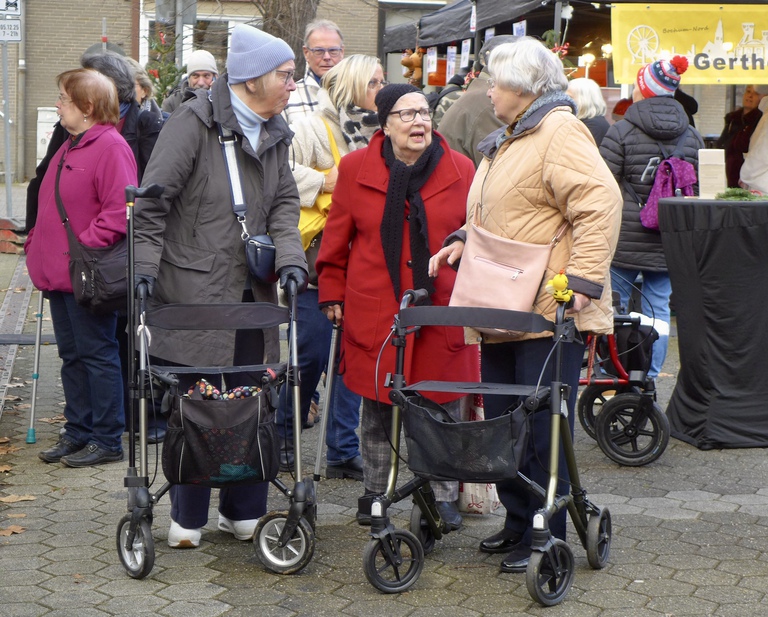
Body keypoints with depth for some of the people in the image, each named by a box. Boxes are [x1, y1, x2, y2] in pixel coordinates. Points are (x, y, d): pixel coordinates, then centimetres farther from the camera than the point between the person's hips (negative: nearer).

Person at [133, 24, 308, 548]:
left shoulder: (274, 133, 11)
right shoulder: (194, 122, -10)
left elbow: (285, 202, 12)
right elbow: (153, 201, -10)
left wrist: (289, 256, -5)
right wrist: (145, 267, -17)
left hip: (252, 292, 6)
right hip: (194, 291, -6)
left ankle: (243, 512, 20)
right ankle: (187, 519, 12)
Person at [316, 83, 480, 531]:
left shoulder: (460, 170, 3)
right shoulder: (356, 168, 2)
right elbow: (337, 239, 10)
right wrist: (332, 293, 9)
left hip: (443, 312, 0)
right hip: (374, 313, 0)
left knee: (444, 408, 4)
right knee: (377, 408, 10)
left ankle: (445, 495, 17)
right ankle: (375, 493, 24)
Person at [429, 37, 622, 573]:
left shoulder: (561, 132, -12)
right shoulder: (508, 141, 20)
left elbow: (600, 206, -22)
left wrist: (582, 279, -27)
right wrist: (463, 242, 12)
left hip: (550, 313, -10)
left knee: (543, 427, -4)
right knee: (503, 422, 14)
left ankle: (546, 539, 5)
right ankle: (517, 523, 25)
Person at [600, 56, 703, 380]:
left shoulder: (622, 132, -7)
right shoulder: (692, 136, 8)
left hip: (624, 240, -4)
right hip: (671, 243, 4)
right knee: (659, 310, 8)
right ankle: (649, 378, 10)